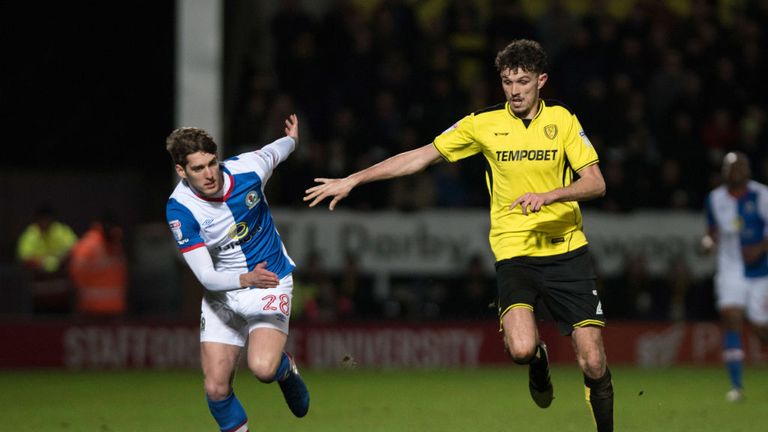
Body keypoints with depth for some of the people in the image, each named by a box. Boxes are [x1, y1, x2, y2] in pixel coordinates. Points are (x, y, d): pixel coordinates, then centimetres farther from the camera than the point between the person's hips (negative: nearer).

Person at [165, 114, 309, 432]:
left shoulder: (247, 169, -19)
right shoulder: (180, 209, -21)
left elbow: (274, 152, 8)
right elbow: (205, 275, -23)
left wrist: (292, 139, 31)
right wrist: (246, 280, -41)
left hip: (271, 280, -1)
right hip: (222, 294, 1)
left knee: (262, 367, -24)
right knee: (216, 387, -6)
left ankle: (287, 369, 13)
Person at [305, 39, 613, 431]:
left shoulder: (561, 119, 3)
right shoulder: (484, 123, 3)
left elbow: (596, 183, -1)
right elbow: (420, 157, 9)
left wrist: (548, 196, -20)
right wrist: (351, 180, 6)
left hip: (566, 251, 1)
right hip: (513, 251, -1)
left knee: (593, 365, -6)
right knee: (520, 349, -26)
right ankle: (538, 363, 11)